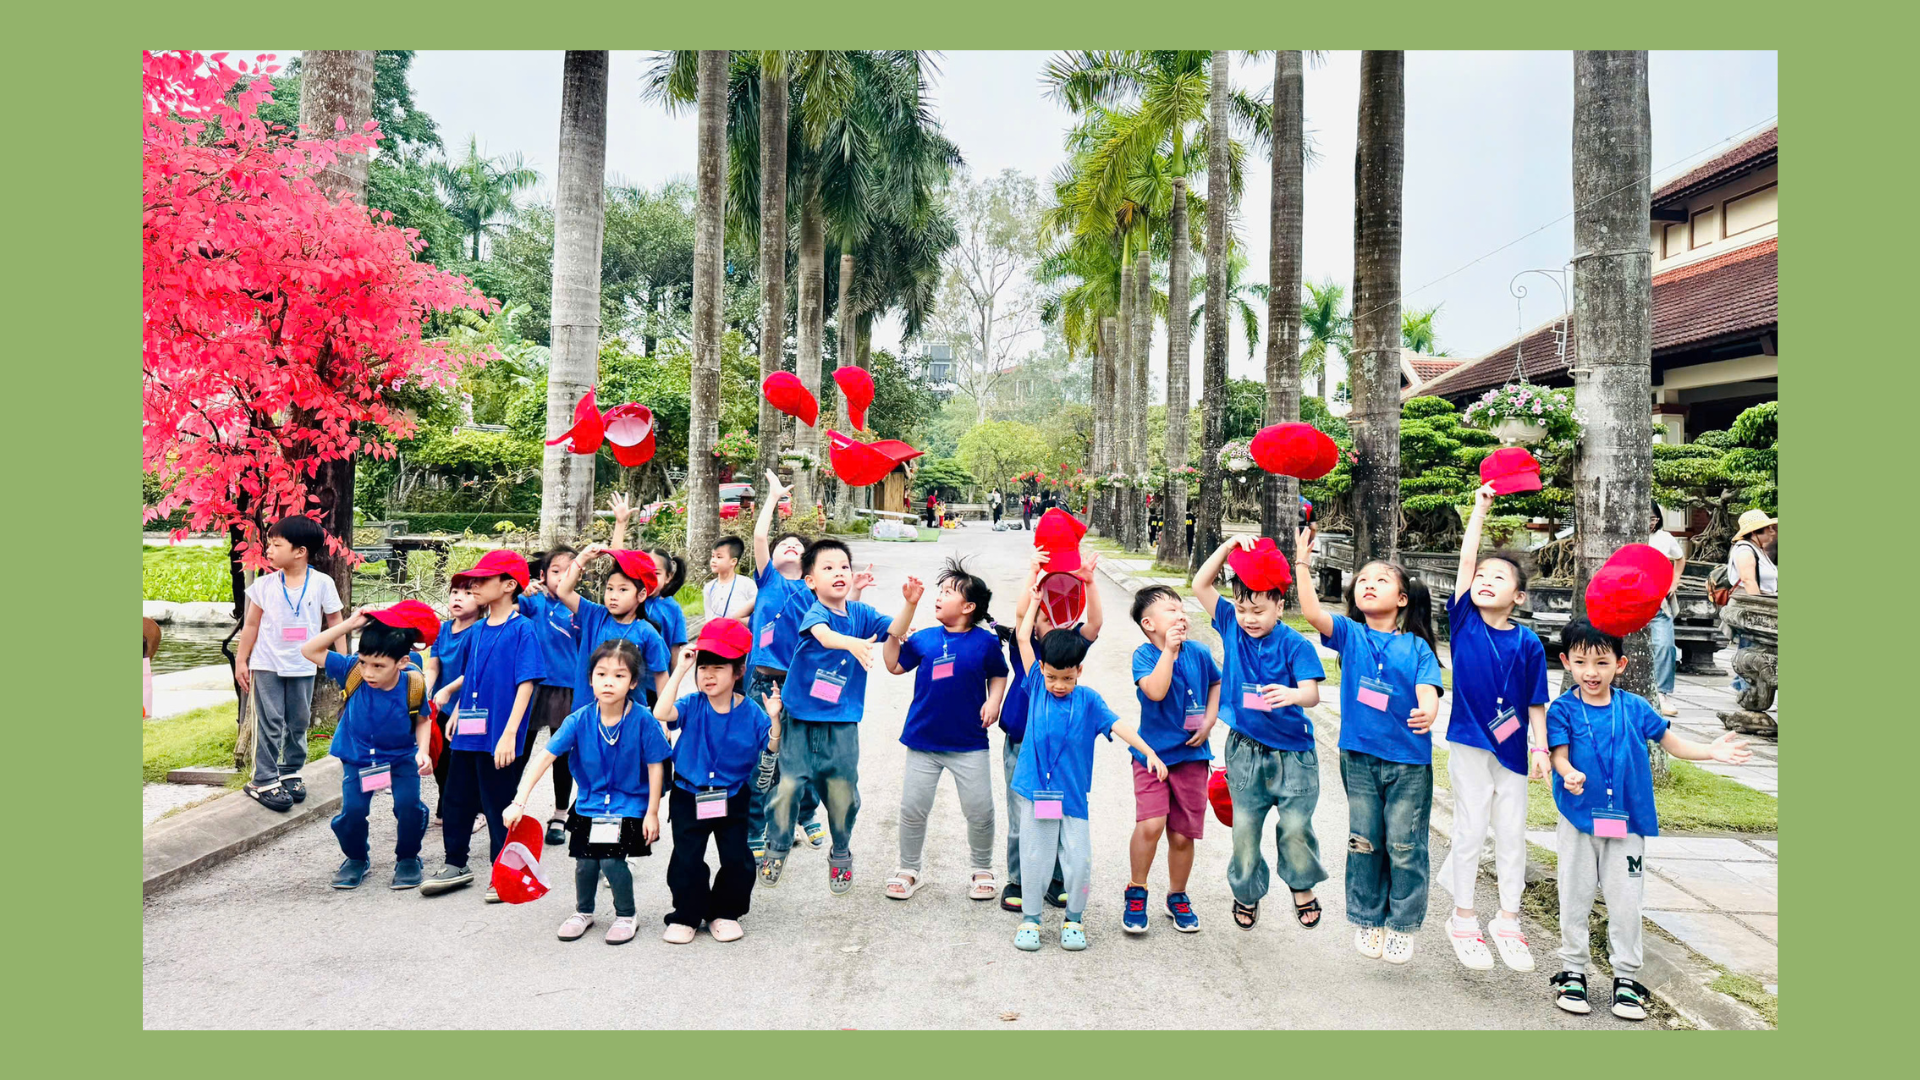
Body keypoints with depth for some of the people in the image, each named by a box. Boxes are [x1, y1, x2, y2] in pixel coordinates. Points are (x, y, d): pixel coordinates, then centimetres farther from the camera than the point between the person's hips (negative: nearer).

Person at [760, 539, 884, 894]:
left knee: (842, 792, 3)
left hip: (842, 723, 3)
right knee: (787, 785, 0)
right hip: (801, 720, -2)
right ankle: (777, 849, 25)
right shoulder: (814, 612, -12)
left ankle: (841, 855, 28)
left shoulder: (860, 613, 2)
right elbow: (823, 634, -34)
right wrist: (853, 643, -52)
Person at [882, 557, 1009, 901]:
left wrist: (993, 702, -8)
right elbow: (894, 664, -4)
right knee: (912, 809, 8)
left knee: (980, 810, 4)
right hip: (923, 741, 2)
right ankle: (909, 870, 27)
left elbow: (998, 675, 12)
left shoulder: (986, 641, -2)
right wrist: (908, 606, -6)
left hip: (969, 744, -2)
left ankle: (982, 870, 27)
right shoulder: (925, 638, 2)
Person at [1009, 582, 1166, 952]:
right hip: (1034, 789, 0)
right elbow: (1023, 638, 5)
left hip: (1073, 793, 0)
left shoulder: (1088, 699, 2)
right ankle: (1030, 919, 22)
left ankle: (1073, 920, 21)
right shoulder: (1037, 685, 3)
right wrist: (1035, 599, 11)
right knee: (1034, 856, 6)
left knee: (1079, 860, 1)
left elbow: (1118, 725, -5)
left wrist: (1150, 752, -16)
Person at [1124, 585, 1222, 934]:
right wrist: (1169, 649, -25)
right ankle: (1135, 893, 5)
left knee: (1182, 835, 8)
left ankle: (1177, 897, 31)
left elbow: (1217, 683, 20)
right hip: (1152, 754, -3)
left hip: (1191, 756, 3)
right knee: (1150, 824, -18)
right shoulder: (1144, 655, -9)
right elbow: (1155, 691, -27)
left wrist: (1209, 721, 6)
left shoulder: (1199, 654, 2)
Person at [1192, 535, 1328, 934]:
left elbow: (1311, 692, -22)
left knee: (1295, 826, 0)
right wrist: (1228, 547, -9)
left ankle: (1303, 887, 28)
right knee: (1244, 827, 8)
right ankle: (1247, 892, 29)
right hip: (1245, 751, 3)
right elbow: (1200, 587, 0)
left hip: (1292, 751, -3)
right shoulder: (1232, 627, 0)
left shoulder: (1295, 645, -11)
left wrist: (1292, 695, -45)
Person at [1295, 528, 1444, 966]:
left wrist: (1427, 712, -34)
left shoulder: (1417, 648, 0)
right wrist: (1302, 562, -23)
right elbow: (1311, 611, -15)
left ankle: (1402, 925, 23)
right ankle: (1366, 921, 27)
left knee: (1405, 845, 6)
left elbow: (1427, 691, -11)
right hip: (1359, 754, 1)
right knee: (1364, 842, 12)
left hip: (1409, 758, -1)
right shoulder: (1349, 635, 1)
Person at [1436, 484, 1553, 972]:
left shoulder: (1528, 643, -2)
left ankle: (1508, 920, 25)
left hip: (1512, 747, 2)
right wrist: (1480, 508, -8)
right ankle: (1464, 918, 19)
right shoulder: (1464, 621, -4)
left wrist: (1541, 747, -3)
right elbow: (1466, 557, -10)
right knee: (1471, 829, 6)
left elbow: (1536, 701, 3)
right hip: (1469, 742, -1)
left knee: (1512, 833, 10)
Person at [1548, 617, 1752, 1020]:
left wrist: (1711, 751, -3)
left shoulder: (1634, 708, 2)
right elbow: (1559, 755, -13)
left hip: (1627, 821, 2)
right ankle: (1572, 972, 20)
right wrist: (1569, 775, -34)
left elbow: (1670, 742, 11)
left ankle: (1625, 979, 20)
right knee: (1575, 898, 7)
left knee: (1626, 902, 7)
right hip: (1579, 820, -2)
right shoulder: (1563, 709, -6)